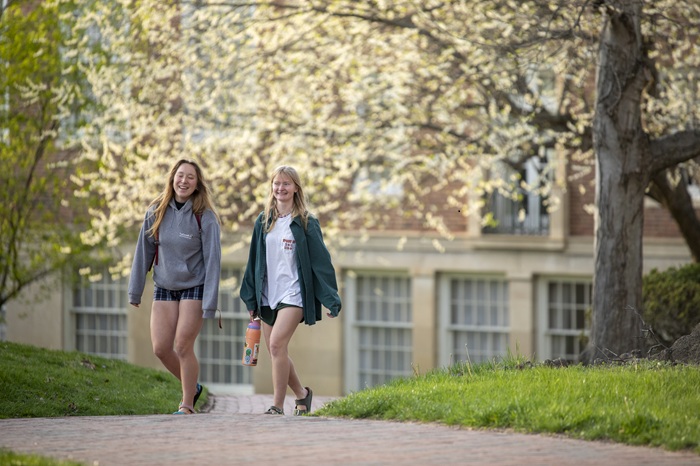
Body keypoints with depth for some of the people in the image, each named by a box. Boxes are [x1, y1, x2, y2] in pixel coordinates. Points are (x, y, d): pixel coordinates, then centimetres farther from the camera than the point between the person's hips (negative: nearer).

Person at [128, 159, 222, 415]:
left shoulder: (205, 217, -10)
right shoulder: (156, 213, 0)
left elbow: (212, 260, -11)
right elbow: (144, 252, 6)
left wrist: (210, 303, -15)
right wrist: (135, 291, 7)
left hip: (194, 288, -4)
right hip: (164, 288, 4)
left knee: (183, 346, -9)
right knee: (161, 348, -1)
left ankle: (187, 404, 5)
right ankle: (192, 386, 24)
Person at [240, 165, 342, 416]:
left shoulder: (306, 223, -1)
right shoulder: (263, 222, 12)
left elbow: (321, 261, -2)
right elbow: (254, 261, 16)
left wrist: (331, 298, -7)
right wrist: (251, 300, 14)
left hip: (293, 293, -5)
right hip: (268, 295, 5)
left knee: (277, 343, -22)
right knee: (277, 352, 7)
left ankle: (278, 404, -18)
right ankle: (302, 393, 30)